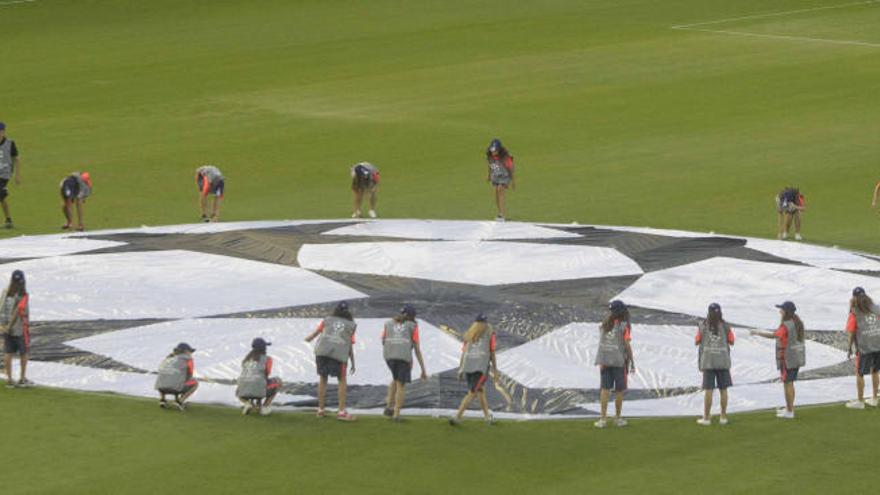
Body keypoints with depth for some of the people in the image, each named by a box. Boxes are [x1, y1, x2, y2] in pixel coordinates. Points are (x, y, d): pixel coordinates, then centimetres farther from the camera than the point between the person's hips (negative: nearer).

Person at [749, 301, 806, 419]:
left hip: (787, 359, -9)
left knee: (787, 384, 0)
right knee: (790, 383, 19)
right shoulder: (797, 323, 7)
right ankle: (788, 408, 28)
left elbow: (774, 335, -31)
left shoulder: (786, 325, -21)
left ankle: (789, 412, 4)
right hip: (796, 358, 9)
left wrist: (758, 333, -23)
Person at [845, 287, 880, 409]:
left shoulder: (854, 314, -9)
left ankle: (860, 401, 14)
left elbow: (852, 333, -8)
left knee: (859, 374, 9)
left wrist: (849, 349, 3)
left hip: (864, 348, -4)